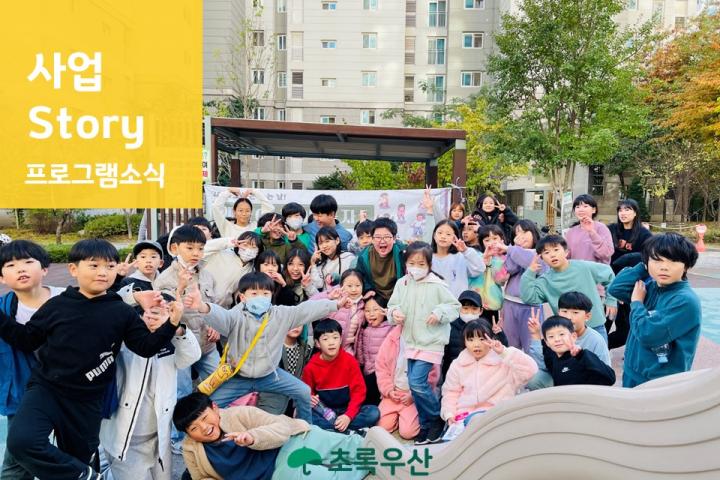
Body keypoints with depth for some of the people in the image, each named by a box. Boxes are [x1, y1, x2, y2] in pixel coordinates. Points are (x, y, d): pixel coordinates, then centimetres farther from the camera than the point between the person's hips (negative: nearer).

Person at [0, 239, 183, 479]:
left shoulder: (122, 312, -3)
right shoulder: (57, 305, -3)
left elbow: (146, 347, -5)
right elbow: (25, 340, 5)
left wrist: (171, 324, -18)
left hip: (87, 400, 1)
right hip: (45, 388, 0)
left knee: (79, 456, 13)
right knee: (21, 441, -26)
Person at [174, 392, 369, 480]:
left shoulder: (240, 414, -9)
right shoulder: (191, 449, 1)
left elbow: (284, 425, -12)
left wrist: (253, 437, -31)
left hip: (290, 443, -1)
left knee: (347, 446, -18)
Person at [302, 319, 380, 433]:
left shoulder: (350, 361, -7)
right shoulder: (311, 367, -5)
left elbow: (358, 390, -8)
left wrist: (348, 416, -21)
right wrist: (309, 399, -18)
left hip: (347, 410, 0)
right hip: (324, 412, 0)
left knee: (374, 413, -25)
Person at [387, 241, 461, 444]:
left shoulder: (437, 285, -9)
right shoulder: (402, 284, 4)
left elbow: (455, 306, -3)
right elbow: (393, 304, 11)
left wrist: (439, 313, -19)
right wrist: (394, 313, -10)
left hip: (430, 342, -5)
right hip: (411, 341, 6)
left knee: (417, 382, -13)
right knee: (414, 384, 10)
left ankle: (437, 418, 11)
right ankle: (426, 424, 27)